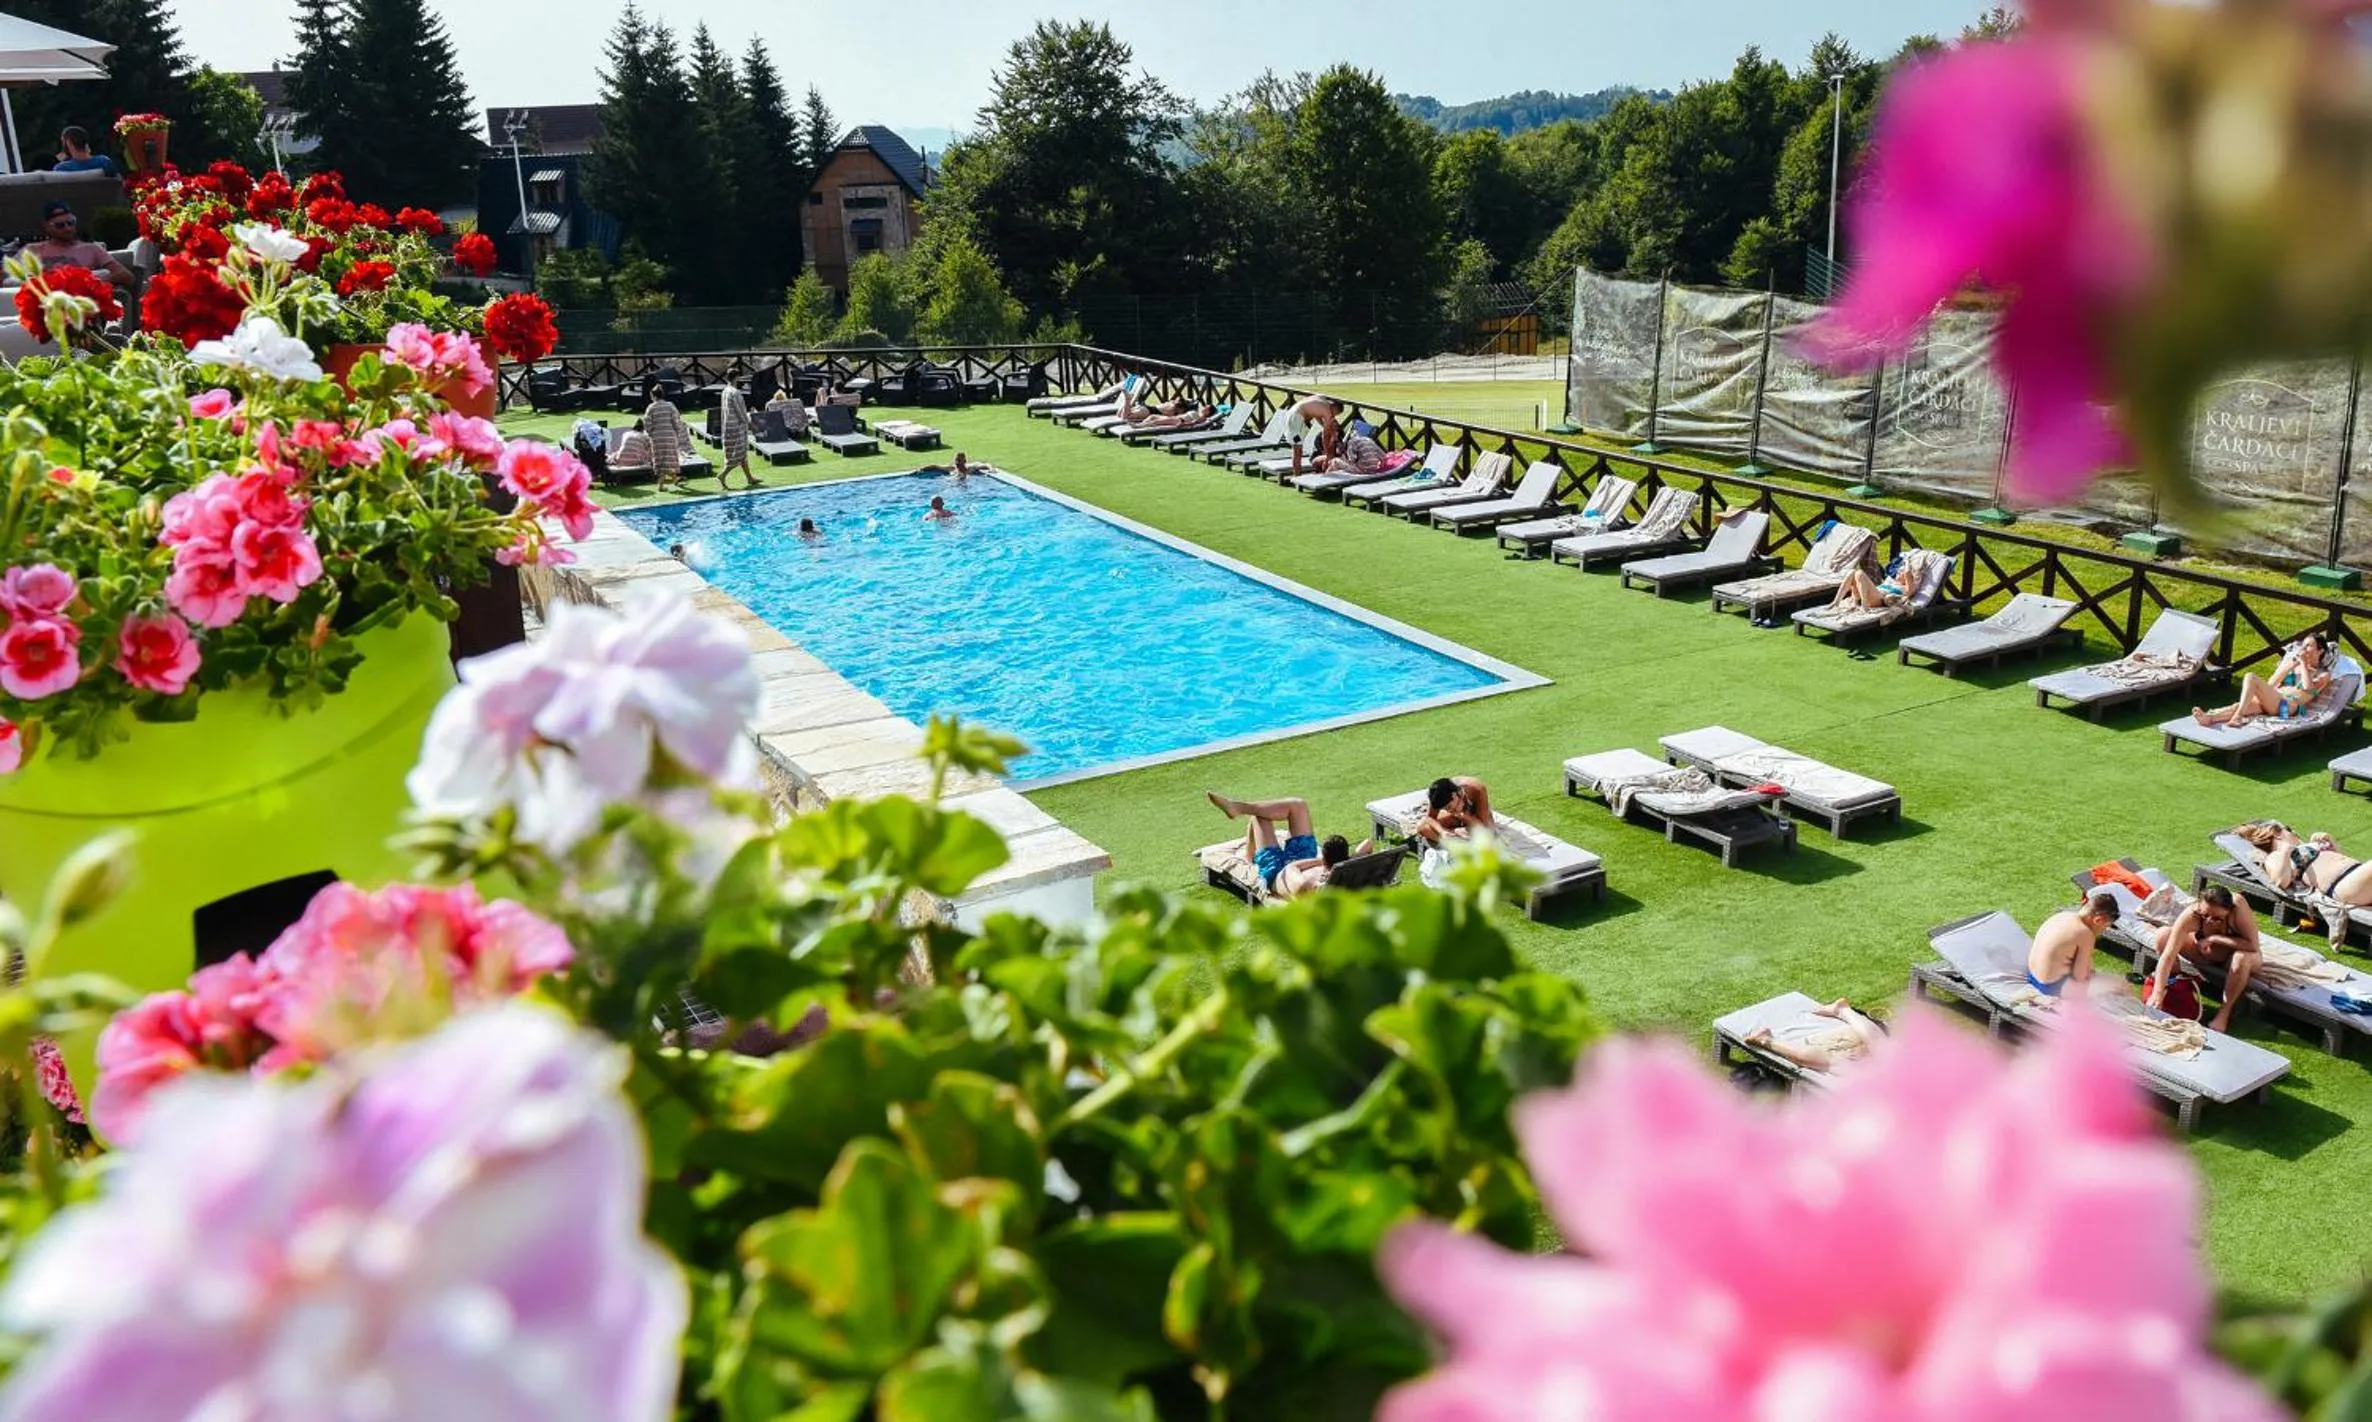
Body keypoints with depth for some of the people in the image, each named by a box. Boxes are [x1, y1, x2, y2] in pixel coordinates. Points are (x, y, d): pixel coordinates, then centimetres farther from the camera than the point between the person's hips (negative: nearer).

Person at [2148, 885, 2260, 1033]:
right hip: (2207, 951, 2)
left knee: (2242, 958, -37)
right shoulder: (2191, 915, -33)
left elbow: (2253, 946, -36)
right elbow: (2168, 955, -37)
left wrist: (2215, 939, -36)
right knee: (2163, 935, -22)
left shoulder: (2238, 907, -36)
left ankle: (2224, 1013, -16)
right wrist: (2157, 993, -45)